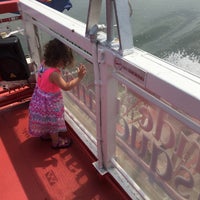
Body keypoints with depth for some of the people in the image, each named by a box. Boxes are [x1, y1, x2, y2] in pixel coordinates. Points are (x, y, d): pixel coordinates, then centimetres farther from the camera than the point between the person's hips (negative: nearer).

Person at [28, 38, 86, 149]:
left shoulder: (44, 63, -11)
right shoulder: (54, 73, -36)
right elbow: (66, 86, -36)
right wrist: (79, 77, -39)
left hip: (40, 98, 8)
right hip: (50, 102, -8)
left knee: (46, 120, 31)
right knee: (53, 122, 15)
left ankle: (45, 134, 54)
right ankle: (56, 142, 37)